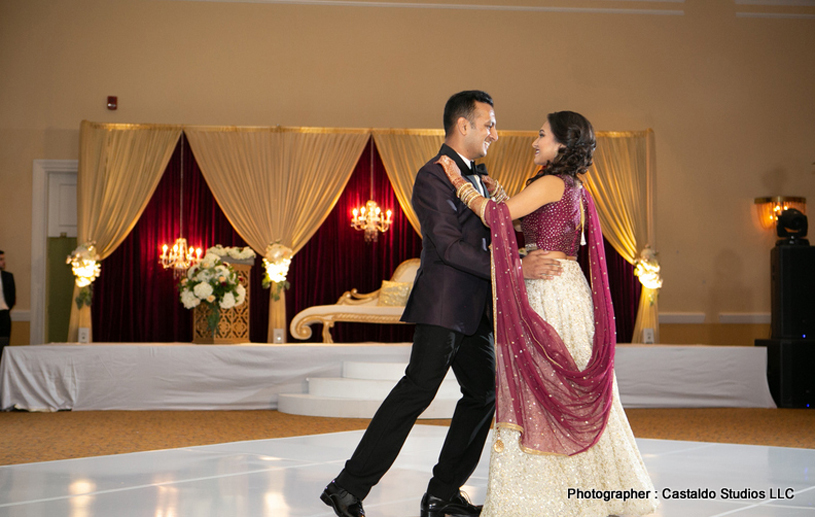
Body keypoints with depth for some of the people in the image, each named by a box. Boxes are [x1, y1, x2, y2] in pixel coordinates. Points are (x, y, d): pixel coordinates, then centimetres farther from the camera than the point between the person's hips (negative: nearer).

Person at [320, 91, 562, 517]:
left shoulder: (472, 177, 19)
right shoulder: (434, 176, -12)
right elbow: (449, 246, -21)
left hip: (474, 310, 10)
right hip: (444, 305, -10)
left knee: (483, 392, 10)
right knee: (416, 392, -13)